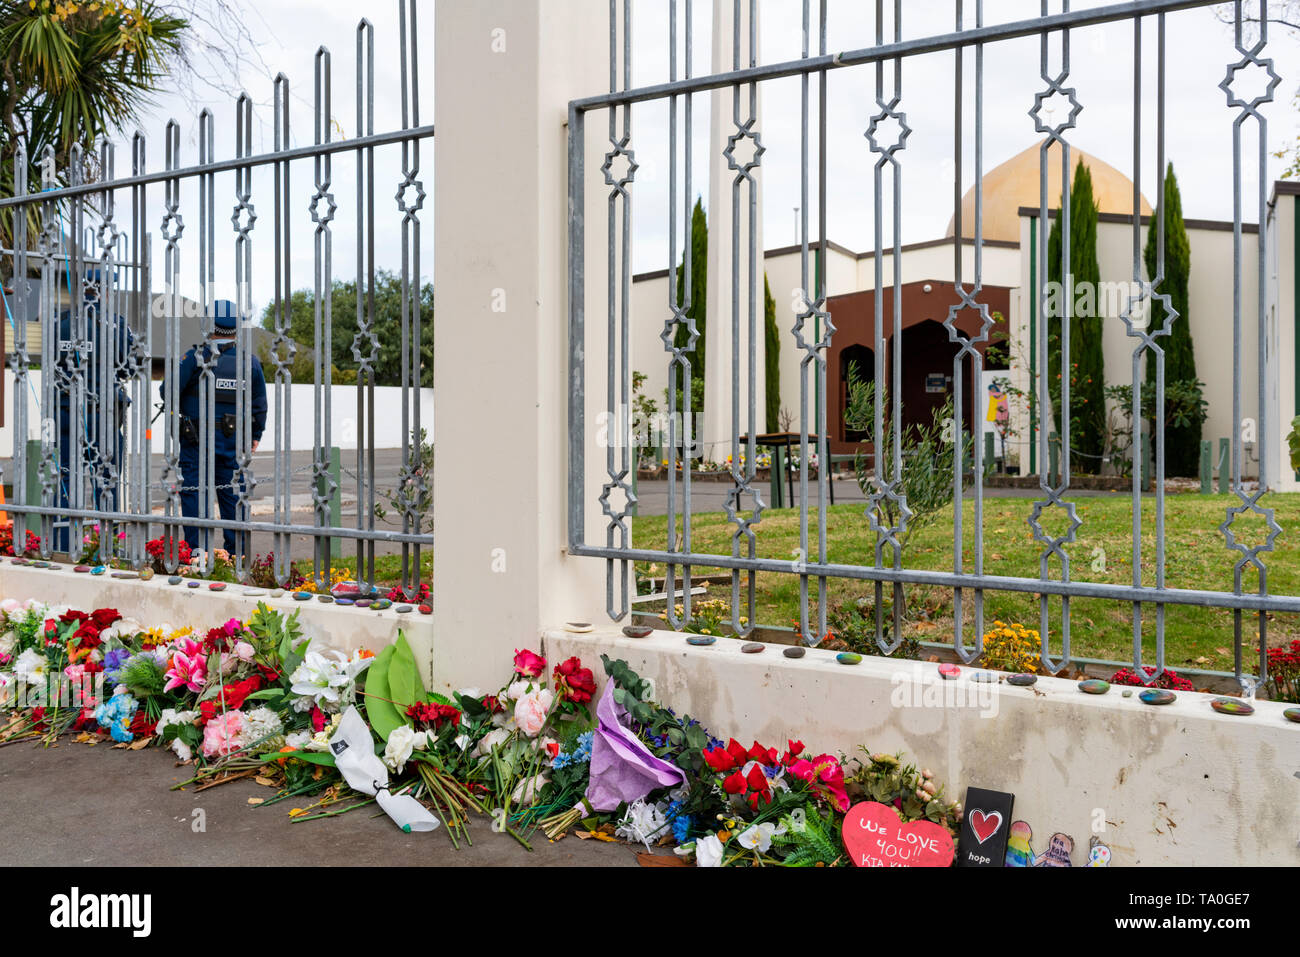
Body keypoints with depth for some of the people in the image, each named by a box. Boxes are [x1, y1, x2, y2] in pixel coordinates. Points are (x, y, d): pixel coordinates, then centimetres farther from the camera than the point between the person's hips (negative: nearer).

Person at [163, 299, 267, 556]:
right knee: (232, 495, 10)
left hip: (197, 440, -3)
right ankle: (236, 553, 14)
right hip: (233, 440, 4)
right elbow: (259, 404, 10)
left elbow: (168, 392, -9)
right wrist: (256, 434, 22)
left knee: (194, 496, 3)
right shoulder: (250, 361, 2)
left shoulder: (196, 357, -11)